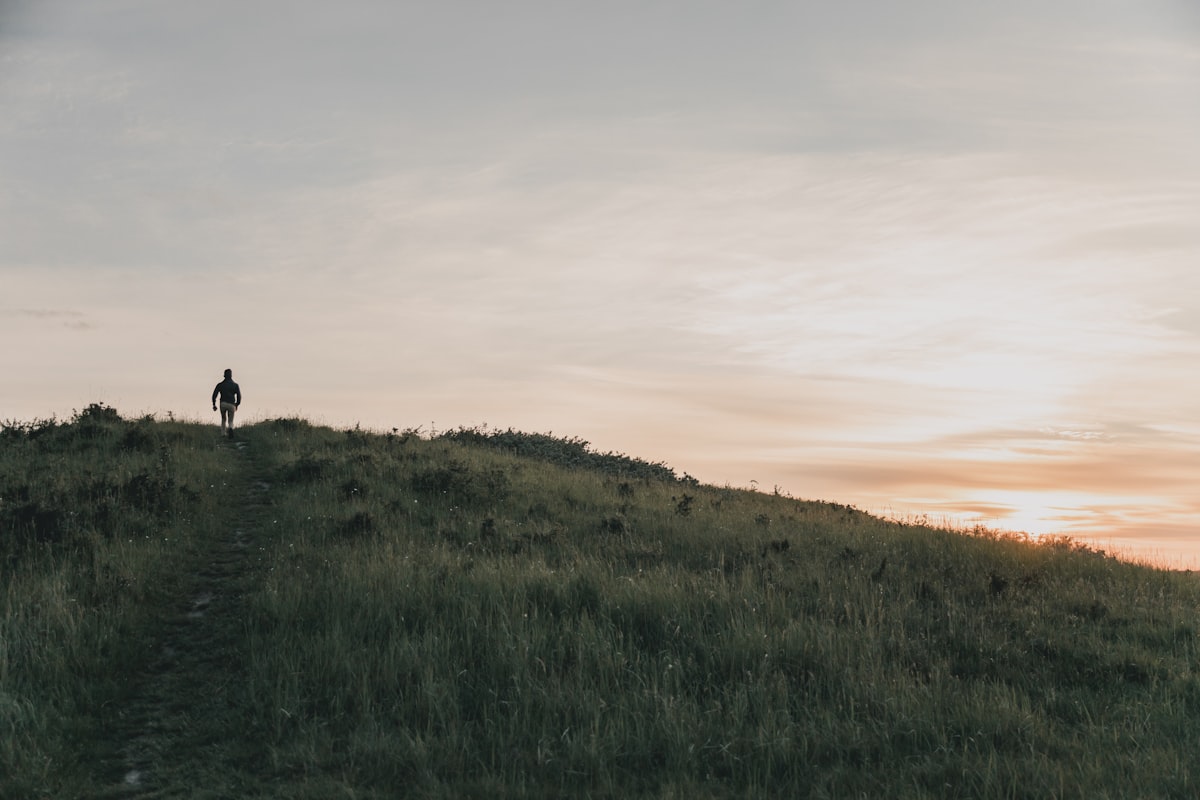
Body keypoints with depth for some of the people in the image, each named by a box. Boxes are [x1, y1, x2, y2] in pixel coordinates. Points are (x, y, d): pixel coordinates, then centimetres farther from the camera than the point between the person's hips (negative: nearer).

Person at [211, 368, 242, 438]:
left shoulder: (220, 385, 7)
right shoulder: (235, 385, 7)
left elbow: (214, 395, 2)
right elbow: (239, 396, 4)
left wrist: (214, 404, 8)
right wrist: (237, 405, 16)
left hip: (223, 404, 1)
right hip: (231, 405, -1)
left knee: (223, 419, 23)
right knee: (230, 421, 6)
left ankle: (223, 434, 15)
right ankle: (230, 428, -28)